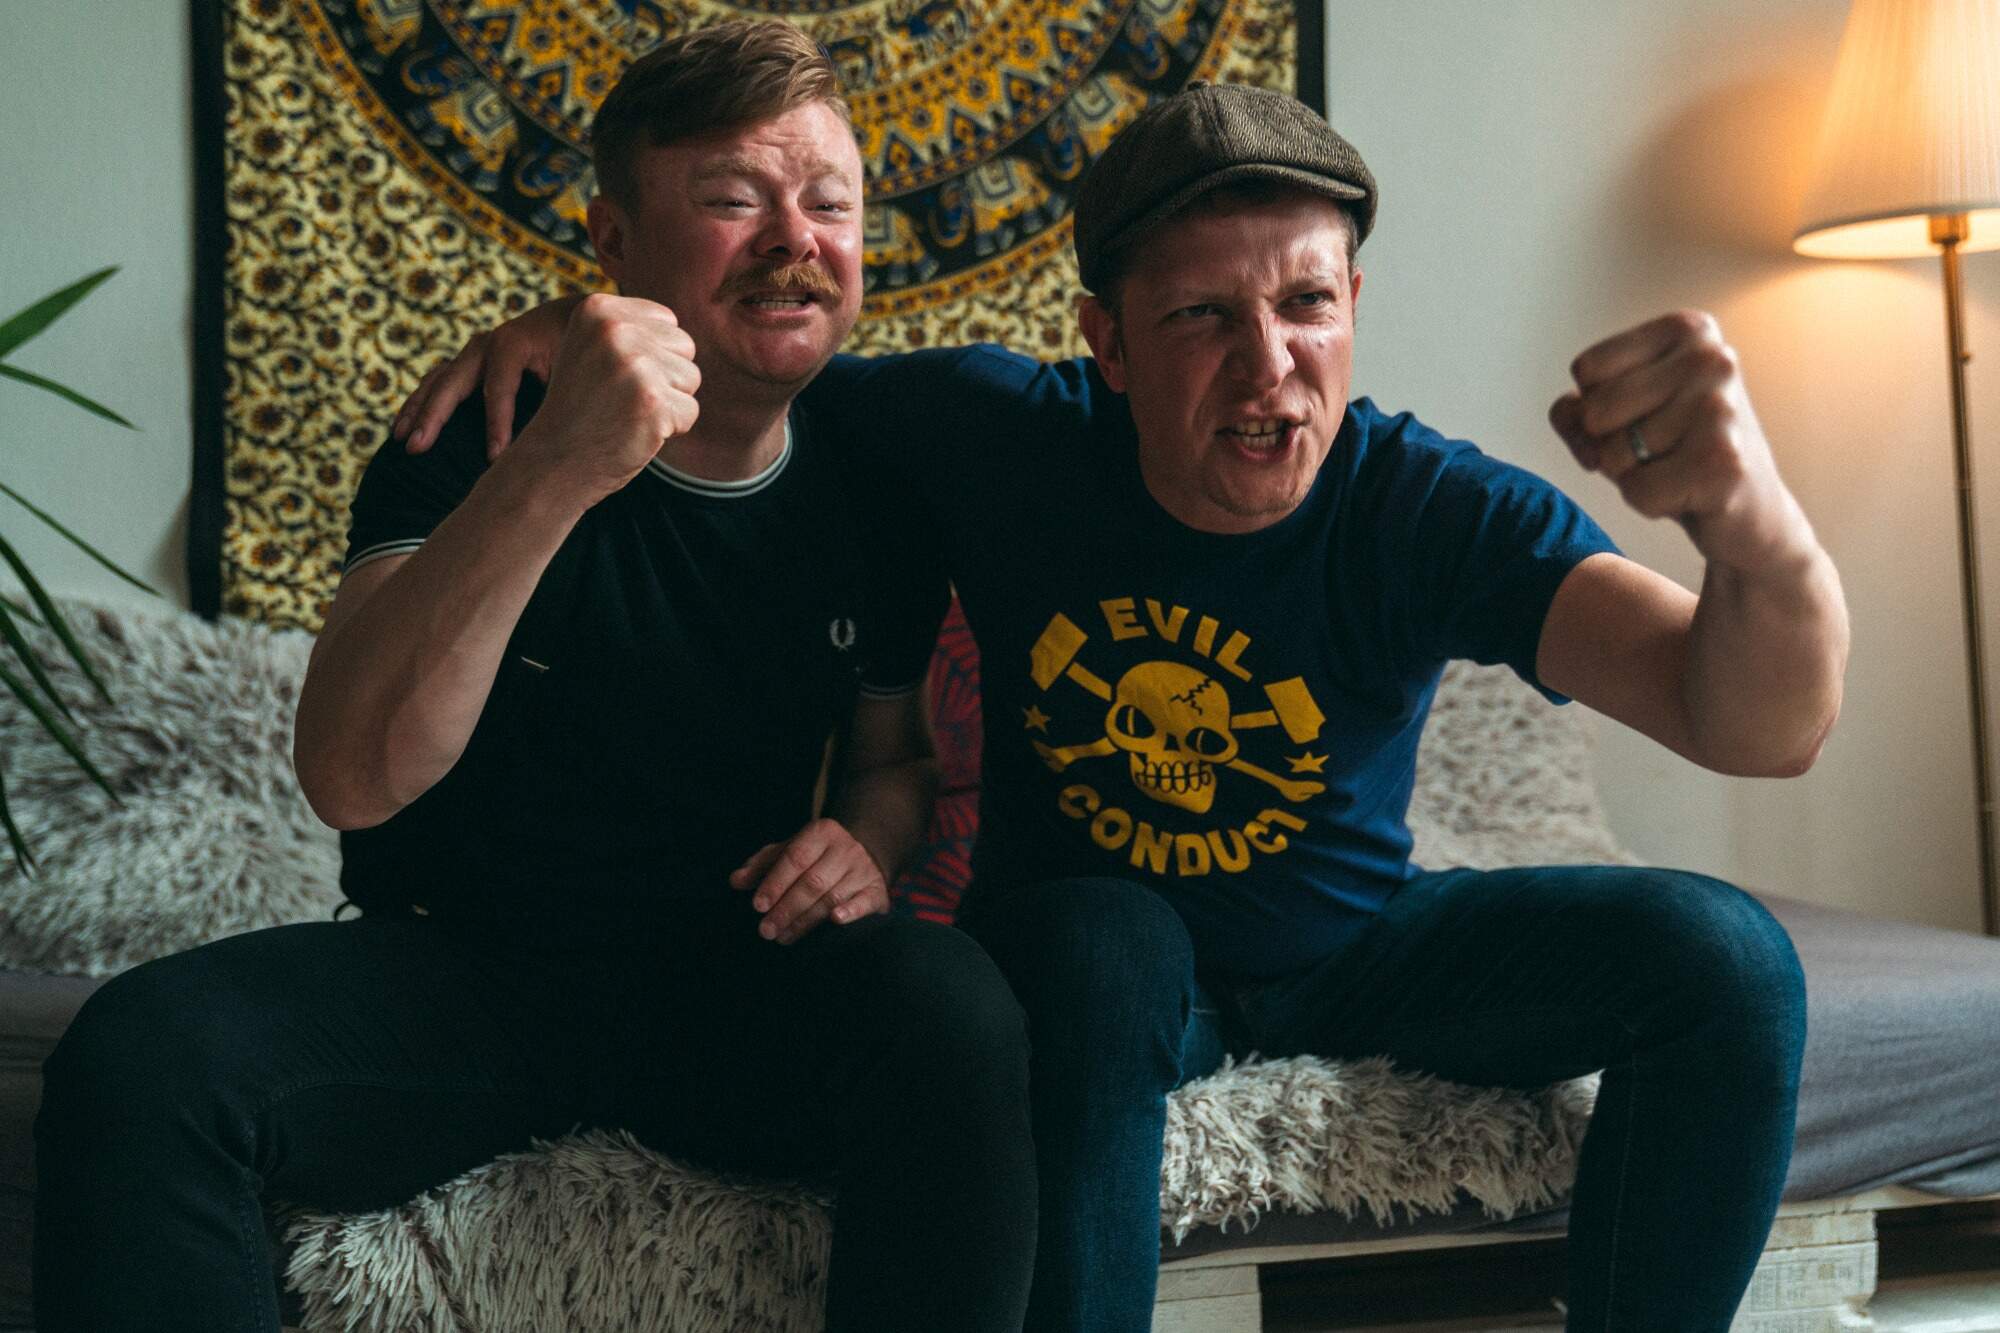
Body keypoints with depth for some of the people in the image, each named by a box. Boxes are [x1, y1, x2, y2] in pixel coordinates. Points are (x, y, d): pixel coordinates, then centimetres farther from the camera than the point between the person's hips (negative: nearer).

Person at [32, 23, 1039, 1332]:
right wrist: (556, 474, -38)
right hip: (456, 963, -1)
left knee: (955, 1007, -31)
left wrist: (869, 840, -9)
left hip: (731, 978, 2)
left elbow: (897, 751, 18)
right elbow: (355, 779, -27)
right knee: (140, 1050, -30)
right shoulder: (476, 437, -10)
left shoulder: (866, 484, 1)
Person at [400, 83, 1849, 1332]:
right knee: (1104, 948, -37)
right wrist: (586, 321, -28)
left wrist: (1756, 525, -58)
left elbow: (1762, 726, -34)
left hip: (1349, 943, 2)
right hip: (1091, 937, -1)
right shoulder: (999, 437, -19)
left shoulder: (1424, 510, -22)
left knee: (1725, 956, -17)